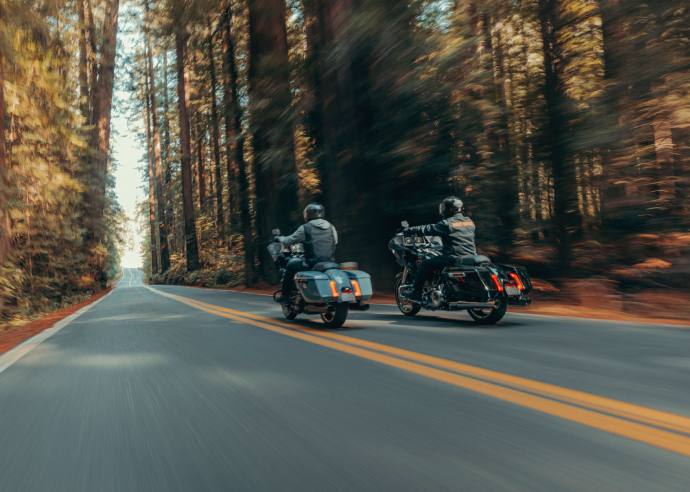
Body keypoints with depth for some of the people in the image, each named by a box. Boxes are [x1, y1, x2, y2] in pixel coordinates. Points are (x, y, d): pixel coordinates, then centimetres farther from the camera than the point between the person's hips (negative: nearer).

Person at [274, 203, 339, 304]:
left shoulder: (305, 228, -5)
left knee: (290, 265, 19)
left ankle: (284, 296, 20)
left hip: (312, 264, -5)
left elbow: (289, 241, 2)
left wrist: (279, 238, 24)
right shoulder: (331, 227, 8)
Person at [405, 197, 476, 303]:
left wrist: (412, 229, 9)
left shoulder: (447, 223, -9)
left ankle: (416, 294, 0)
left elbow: (430, 229, -4)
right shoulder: (470, 222, 14)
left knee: (425, 264, 2)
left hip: (454, 258, -8)